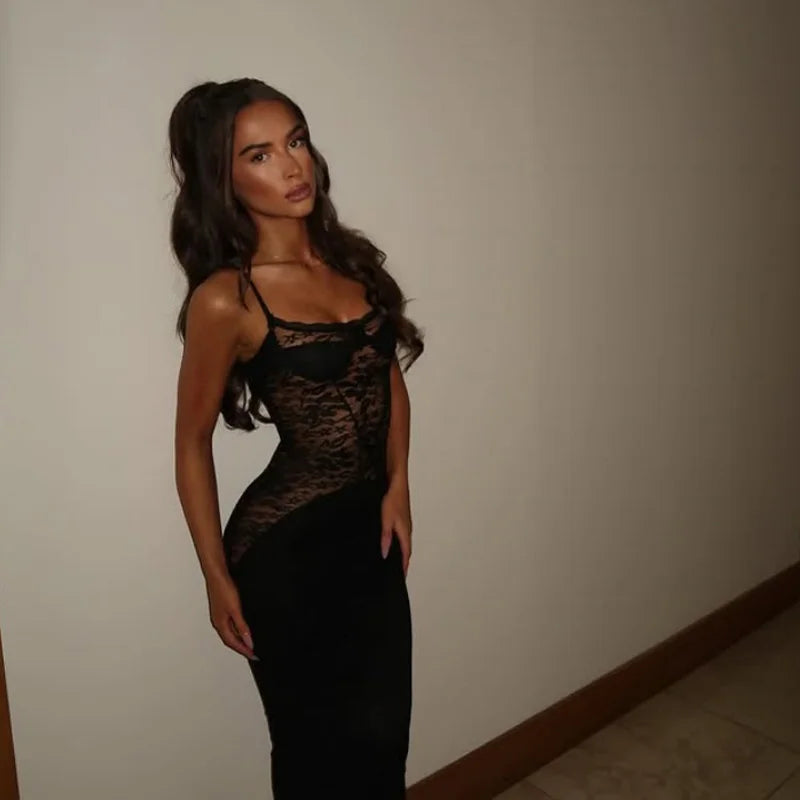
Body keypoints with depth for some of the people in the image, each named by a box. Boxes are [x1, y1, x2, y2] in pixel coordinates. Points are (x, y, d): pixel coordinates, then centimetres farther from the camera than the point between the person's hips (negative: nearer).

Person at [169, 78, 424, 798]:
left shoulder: (352, 258, -1)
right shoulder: (225, 299, -18)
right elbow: (193, 444, -9)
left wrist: (397, 487, 0)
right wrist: (218, 577, -4)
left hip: (369, 524, 6)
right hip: (285, 544, -5)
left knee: (382, 735, 21)